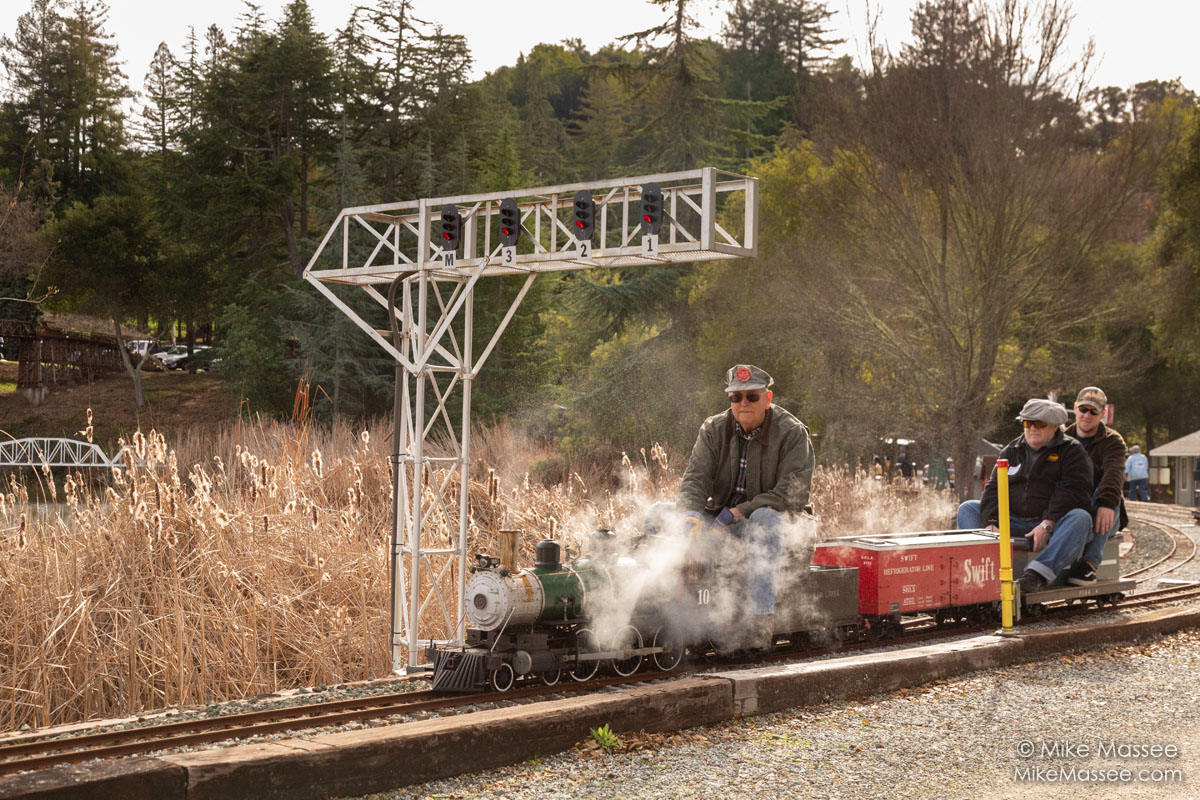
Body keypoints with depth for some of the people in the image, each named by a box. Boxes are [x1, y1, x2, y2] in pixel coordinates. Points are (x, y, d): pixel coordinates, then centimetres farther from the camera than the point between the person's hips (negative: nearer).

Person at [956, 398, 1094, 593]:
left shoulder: (1072, 451, 0)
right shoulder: (1011, 451, 15)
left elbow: (1073, 490, -14)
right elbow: (994, 488, 9)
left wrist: (1047, 525, -26)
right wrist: (992, 522, -10)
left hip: (1054, 524, -4)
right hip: (1014, 521, 4)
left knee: (1080, 518, -36)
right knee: (967, 509, -7)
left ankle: (1037, 575, -54)